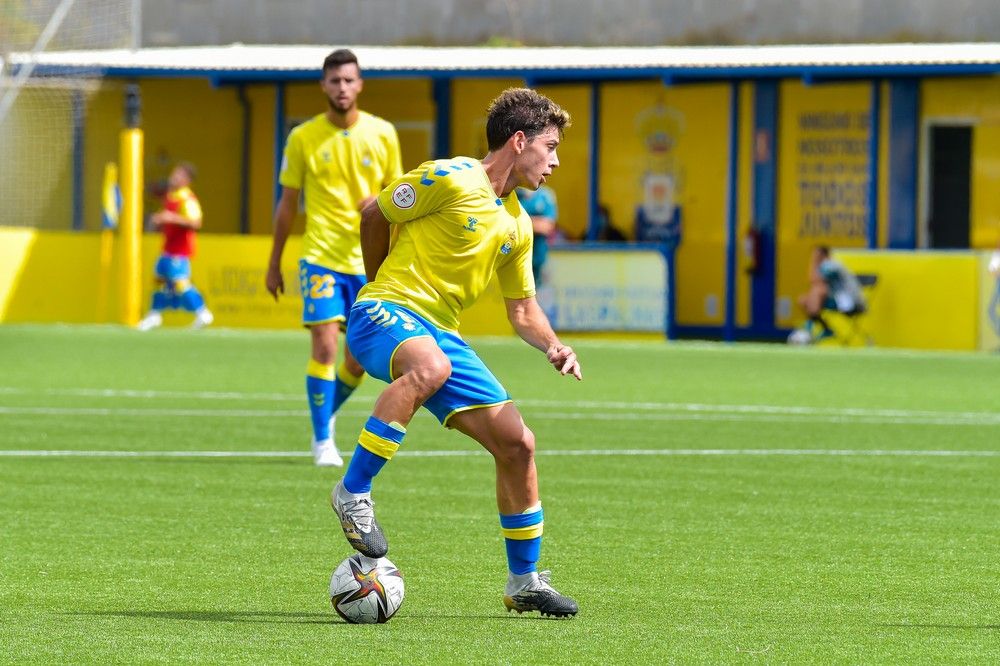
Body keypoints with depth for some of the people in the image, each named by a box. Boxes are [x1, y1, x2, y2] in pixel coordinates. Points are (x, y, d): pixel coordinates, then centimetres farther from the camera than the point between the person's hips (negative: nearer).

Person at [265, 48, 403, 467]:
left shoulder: (382, 134, 3)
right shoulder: (304, 138, 0)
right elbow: (288, 203, 7)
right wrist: (274, 263, 10)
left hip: (368, 260, 2)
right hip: (321, 256, -2)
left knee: (359, 360, 4)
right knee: (325, 345, -13)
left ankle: (328, 412, 32)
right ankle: (323, 440, -4)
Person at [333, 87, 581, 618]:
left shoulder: (517, 225, 15)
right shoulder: (449, 180, -10)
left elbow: (522, 310, 22)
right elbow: (373, 215, 0)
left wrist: (554, 347, 1)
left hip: (440, 331, 8)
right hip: (384, 314, -8)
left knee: (515, 443, 1)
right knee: (430, 366, -43)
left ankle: (524, 581, 16)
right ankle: (353, 492, -32)